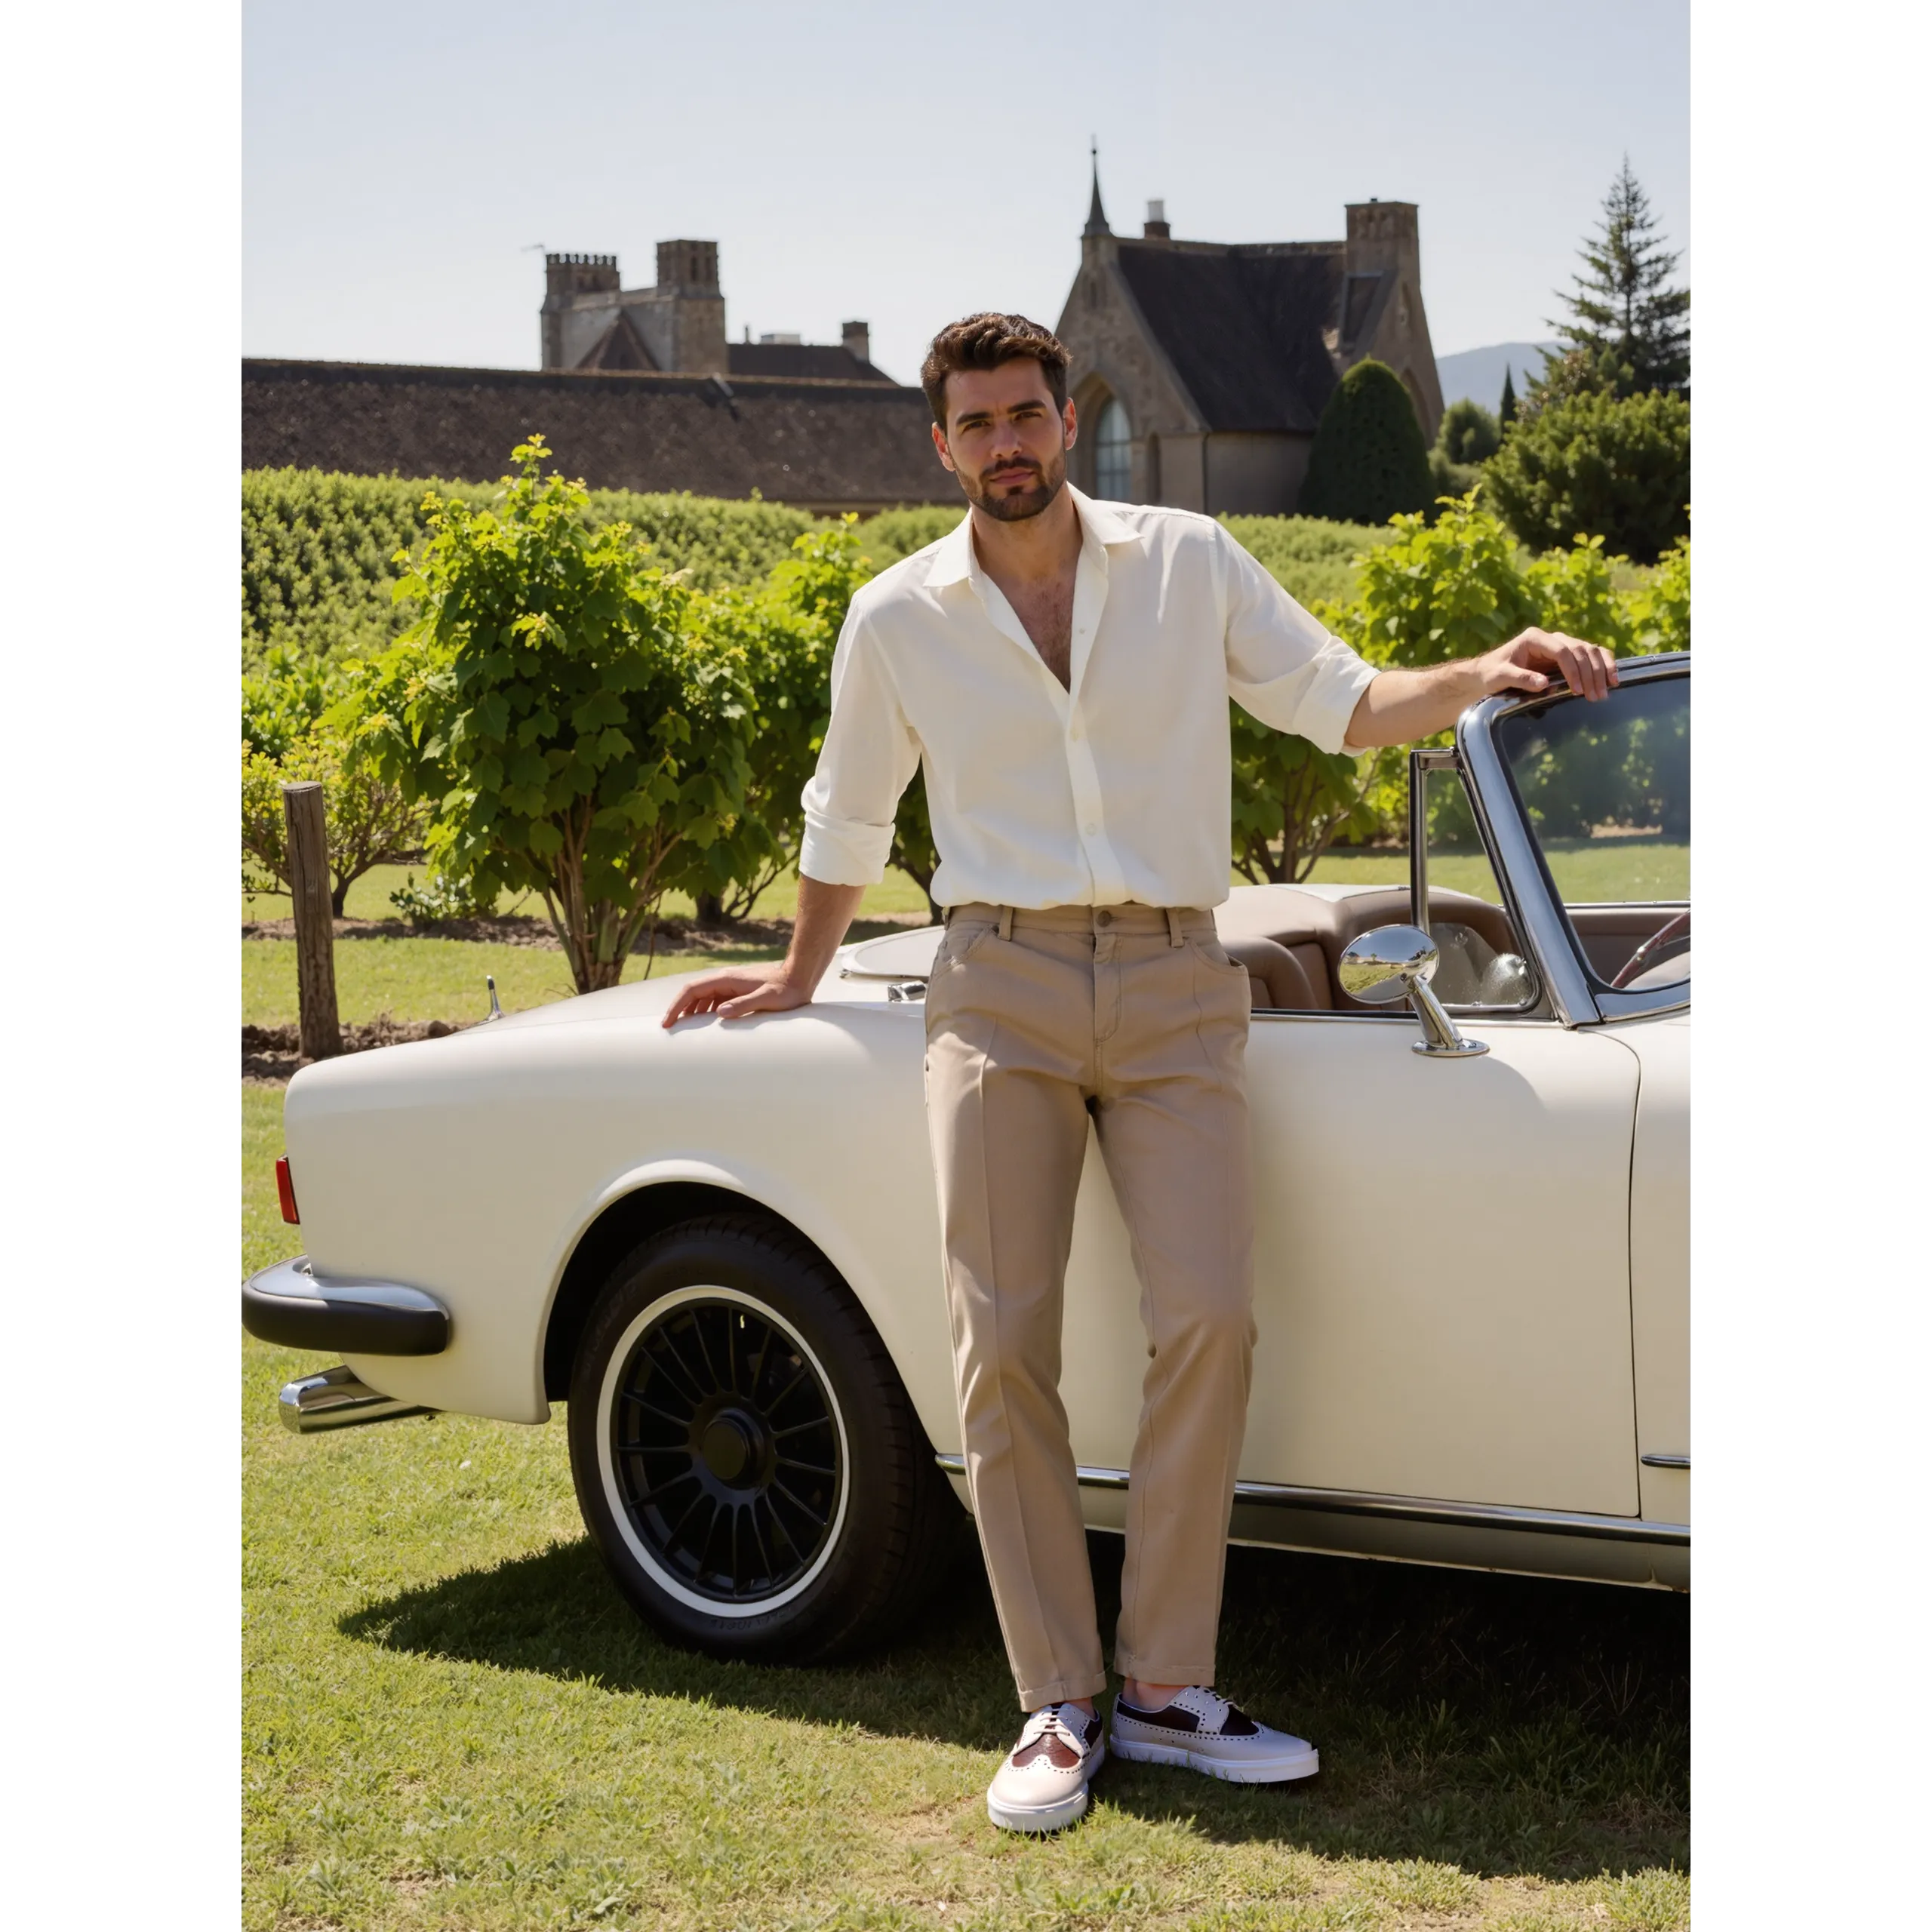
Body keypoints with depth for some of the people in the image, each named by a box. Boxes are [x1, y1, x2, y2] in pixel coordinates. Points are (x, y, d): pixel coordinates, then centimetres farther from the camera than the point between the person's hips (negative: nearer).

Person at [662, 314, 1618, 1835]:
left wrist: (1481, 676, -9)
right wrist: (802, 976, 28)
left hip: (1176, 993, 0)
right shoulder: (897, 620, 7)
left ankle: (1168, 1690, -3)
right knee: (1005, 1351, -7)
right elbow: (848, 823, 21)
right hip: (1003, 992, 0)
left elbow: (1344, 705, 8)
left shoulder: (1192, 560, 7)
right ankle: (1059, 1710, 2)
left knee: (1210, 1318, -14)